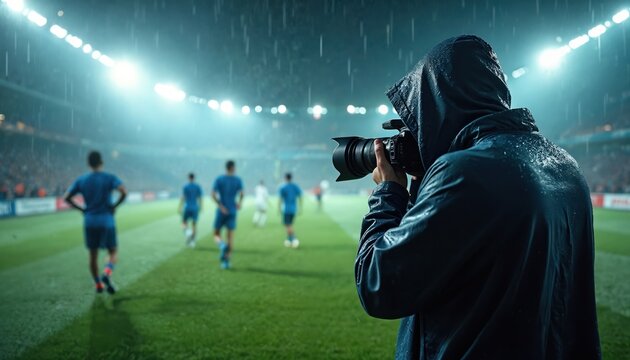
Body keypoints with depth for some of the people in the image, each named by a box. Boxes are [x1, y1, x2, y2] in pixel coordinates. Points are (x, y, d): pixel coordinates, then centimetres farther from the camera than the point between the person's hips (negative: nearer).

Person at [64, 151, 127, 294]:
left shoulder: (81, 180, 5)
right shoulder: (110, 178, -5)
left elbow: (66, 197, 3)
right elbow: (124, 192, -21)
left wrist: (82, 209, 8)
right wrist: (115, 206, -9)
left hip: (89, 223, 3)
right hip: (107, 221, -3)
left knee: (93, 255, 13)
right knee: (113, 252, 8)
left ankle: (98, 284, 16)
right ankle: (107, 273, -18)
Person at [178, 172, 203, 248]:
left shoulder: (185, 187, -5)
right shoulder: (198, 187, 1)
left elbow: (183, 198, -10)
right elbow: (200, 198, 0)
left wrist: (179, 208, -7)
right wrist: (200, 208, 11)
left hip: (187, 208, -2)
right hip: (195, 209, 2)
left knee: (184, 223, 13)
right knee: (194, 225, 11)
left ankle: (188, 232, -19)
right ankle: (192, 242, 6)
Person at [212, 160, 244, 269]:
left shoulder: (219, 179, 1)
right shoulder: (238, 180, 1)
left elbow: (213, 195, -12)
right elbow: (241, 194, -15)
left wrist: (221, 206, -14)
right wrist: (239, 203, -1)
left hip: (221, 212, 0)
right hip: (232, 212, 1)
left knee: (217, 235, 10)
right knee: (230, 236, 6)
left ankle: (222, 245, -23)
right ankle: (226, 260, -2)